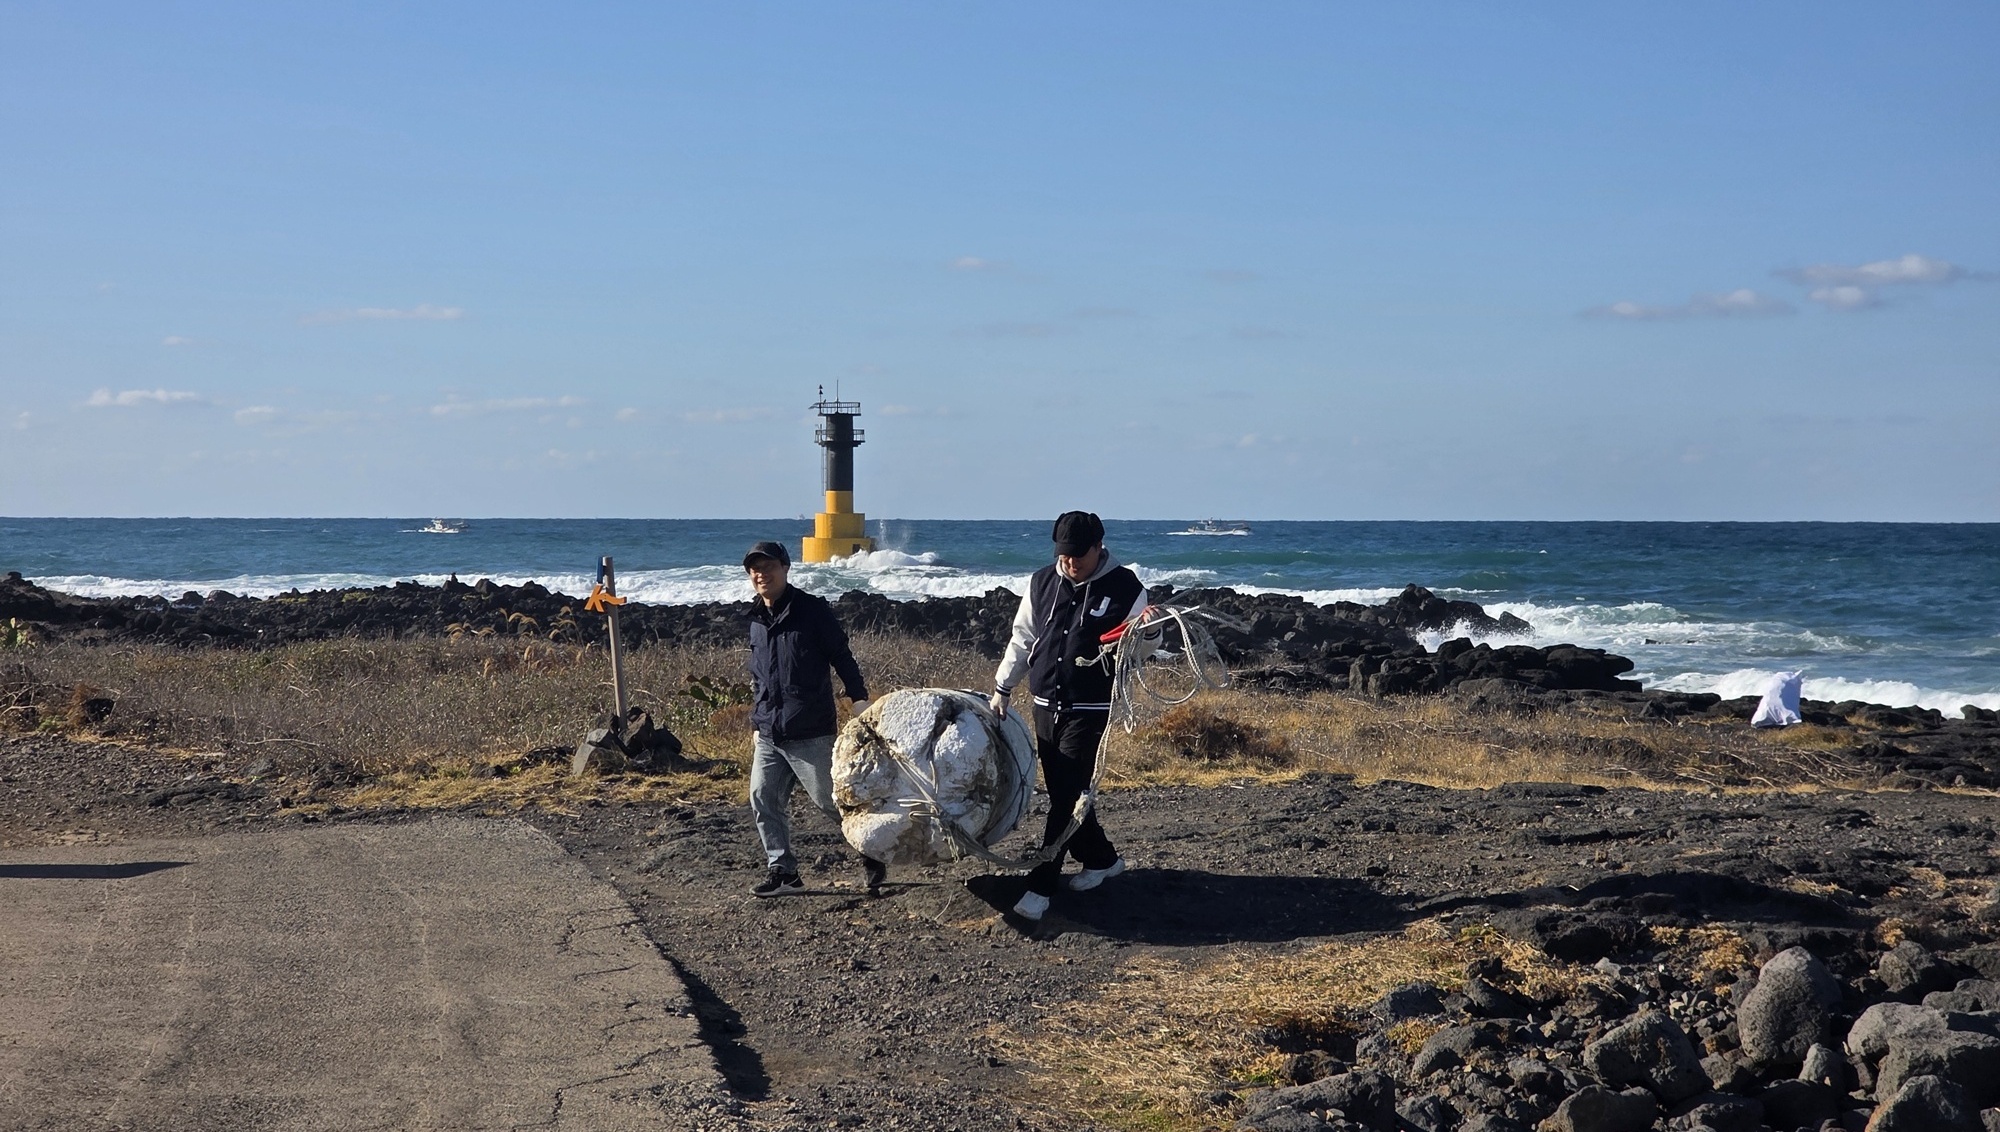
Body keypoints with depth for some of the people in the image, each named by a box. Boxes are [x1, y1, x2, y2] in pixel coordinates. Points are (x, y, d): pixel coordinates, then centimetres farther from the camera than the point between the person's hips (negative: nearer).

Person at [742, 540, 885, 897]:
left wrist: (859, 700, -13)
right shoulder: (757, 620, 12)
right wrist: (758, 723, 22)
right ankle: (782, 870, 11)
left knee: (829, 799, -2)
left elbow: (842, 657, -6)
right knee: (763, 800, 2)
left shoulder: (812, 610, -7)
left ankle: (873, 852, 16)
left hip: (809, 734, -6)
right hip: (769, 736, 7)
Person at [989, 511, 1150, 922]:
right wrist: (1002, 688, 13)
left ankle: (1040, 887, -9)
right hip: (1046, 706, 5)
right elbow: (1022, 640, 15)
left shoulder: (1126, 589, -7)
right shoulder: (1042, 583, 5)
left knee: (1067, 796, -10)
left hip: (1090, 710, -5)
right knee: (1061, 793, 11)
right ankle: (1102, 859, 31)